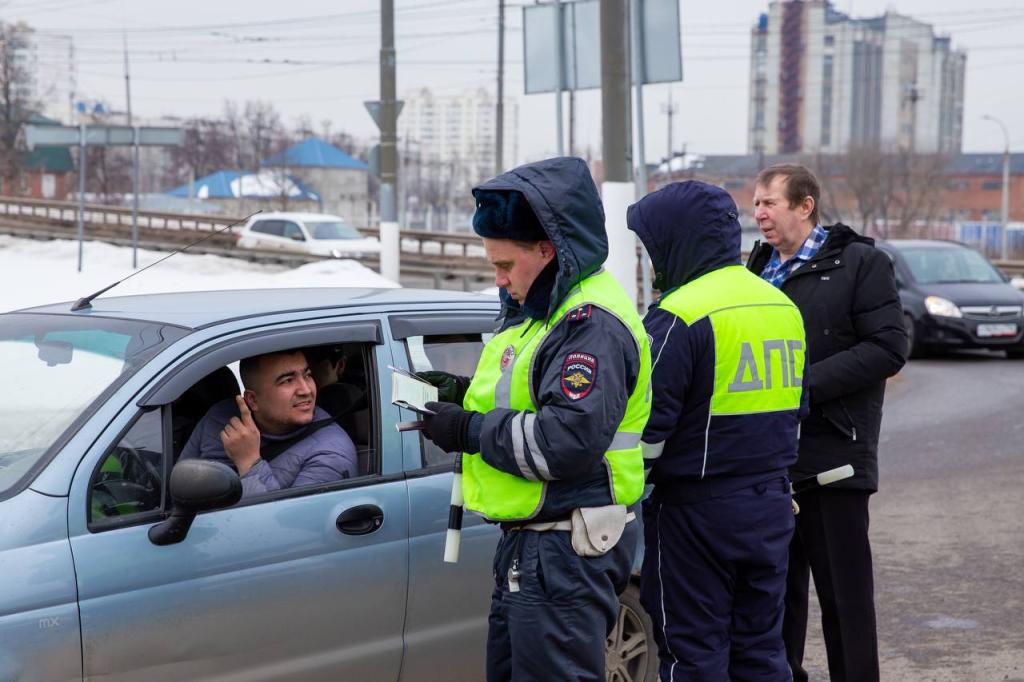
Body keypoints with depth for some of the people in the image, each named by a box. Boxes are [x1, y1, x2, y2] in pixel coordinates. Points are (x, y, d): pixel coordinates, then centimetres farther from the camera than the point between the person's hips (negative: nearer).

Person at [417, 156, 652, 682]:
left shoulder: (592, 325, -20)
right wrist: (466, 396, 6)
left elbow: (571, 440, -30)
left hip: (566, 554, -11)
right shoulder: (541, 307, 14)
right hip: (527, 541, 11)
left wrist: (470, 431, -20)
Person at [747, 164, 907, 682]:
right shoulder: (759, 269, 15)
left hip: (833, 454, -6)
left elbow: (888, 348, -12)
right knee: (777, 585, 13)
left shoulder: (860, 263, -4)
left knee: (844, 590, 1)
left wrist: (806, 385, -18)